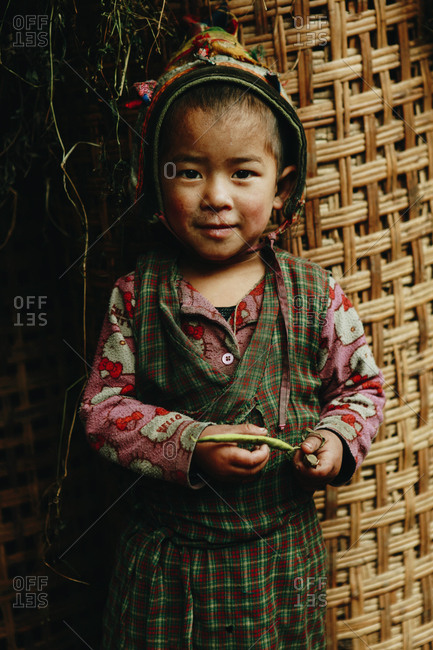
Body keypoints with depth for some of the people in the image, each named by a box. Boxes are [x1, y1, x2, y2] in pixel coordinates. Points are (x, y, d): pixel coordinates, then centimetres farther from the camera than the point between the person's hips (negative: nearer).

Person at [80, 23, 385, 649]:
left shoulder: (318, 296, -6)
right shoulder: (136, 298, -8)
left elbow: (364, 384, 6)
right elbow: (104, 407, -7)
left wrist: (339, 438, -14)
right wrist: (192, 446, -21)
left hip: (281, 552, 1)